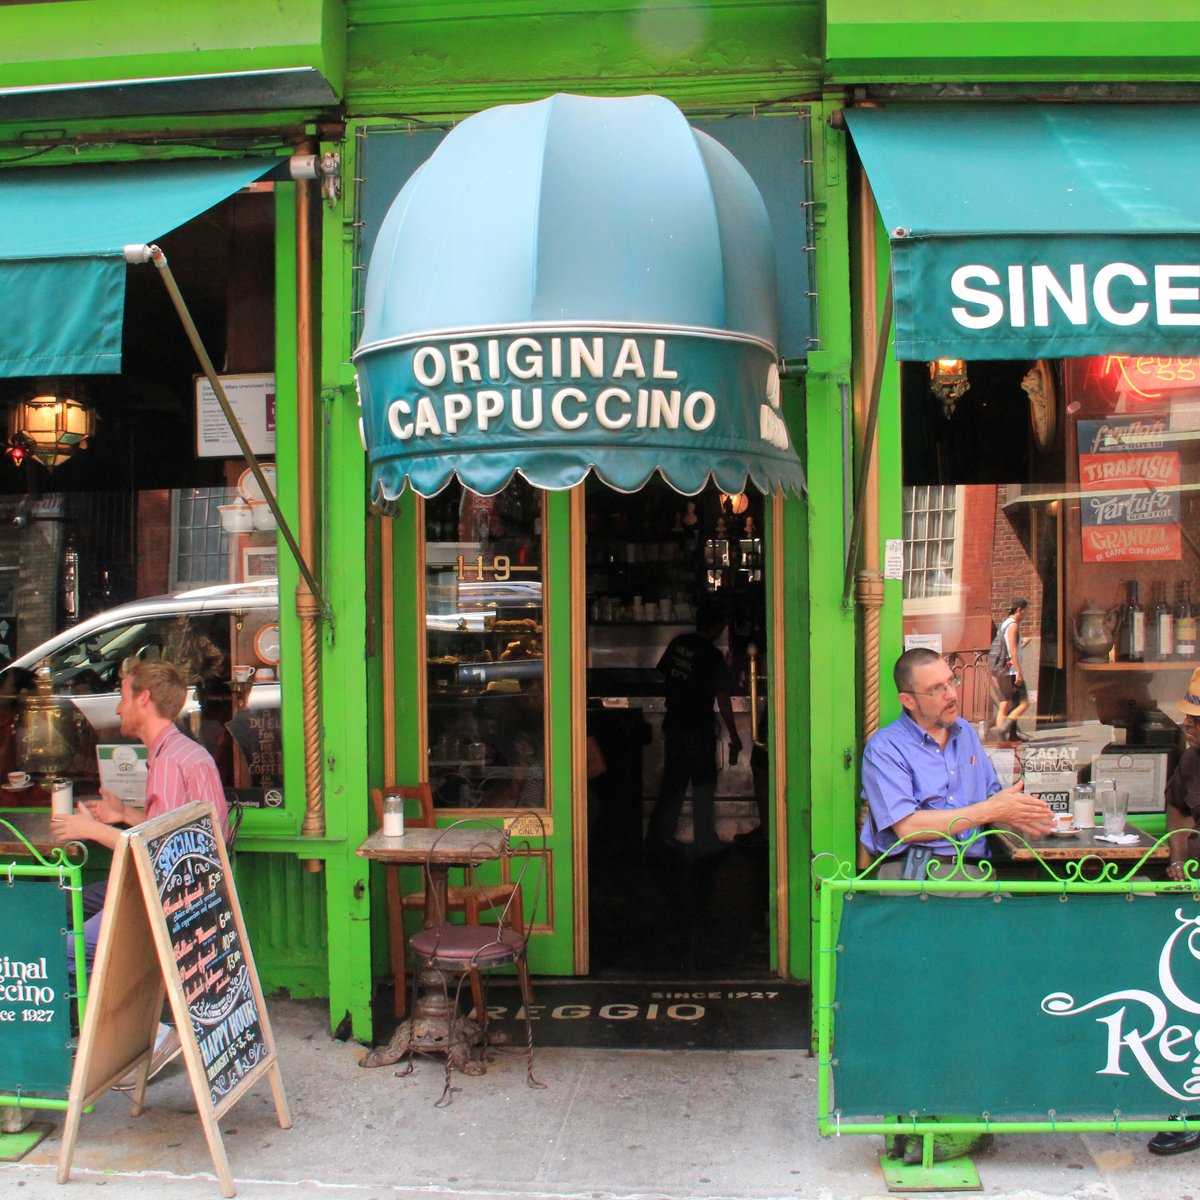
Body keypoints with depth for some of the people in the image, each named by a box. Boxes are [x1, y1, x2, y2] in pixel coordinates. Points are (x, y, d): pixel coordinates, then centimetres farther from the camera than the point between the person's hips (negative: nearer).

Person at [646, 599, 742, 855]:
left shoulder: (678, 643, 2)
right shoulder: (713, 656, -14)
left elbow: (661, 674, 12)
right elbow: (723, 701, -14)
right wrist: (734, 737, -7)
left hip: (673, 724, 6)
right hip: (698, 728, -6)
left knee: (673, 780, 15)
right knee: (704, 784, 5)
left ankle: (659, 834, 19)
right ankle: (704, 841, 9)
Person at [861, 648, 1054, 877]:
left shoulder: (966, 733, 21)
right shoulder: (884, 748, -3)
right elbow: (906, 827, -13)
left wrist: (1011, 814, -3)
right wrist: (989, 811, -9)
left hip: (975, 871, 6)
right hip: (915, 873, -6)